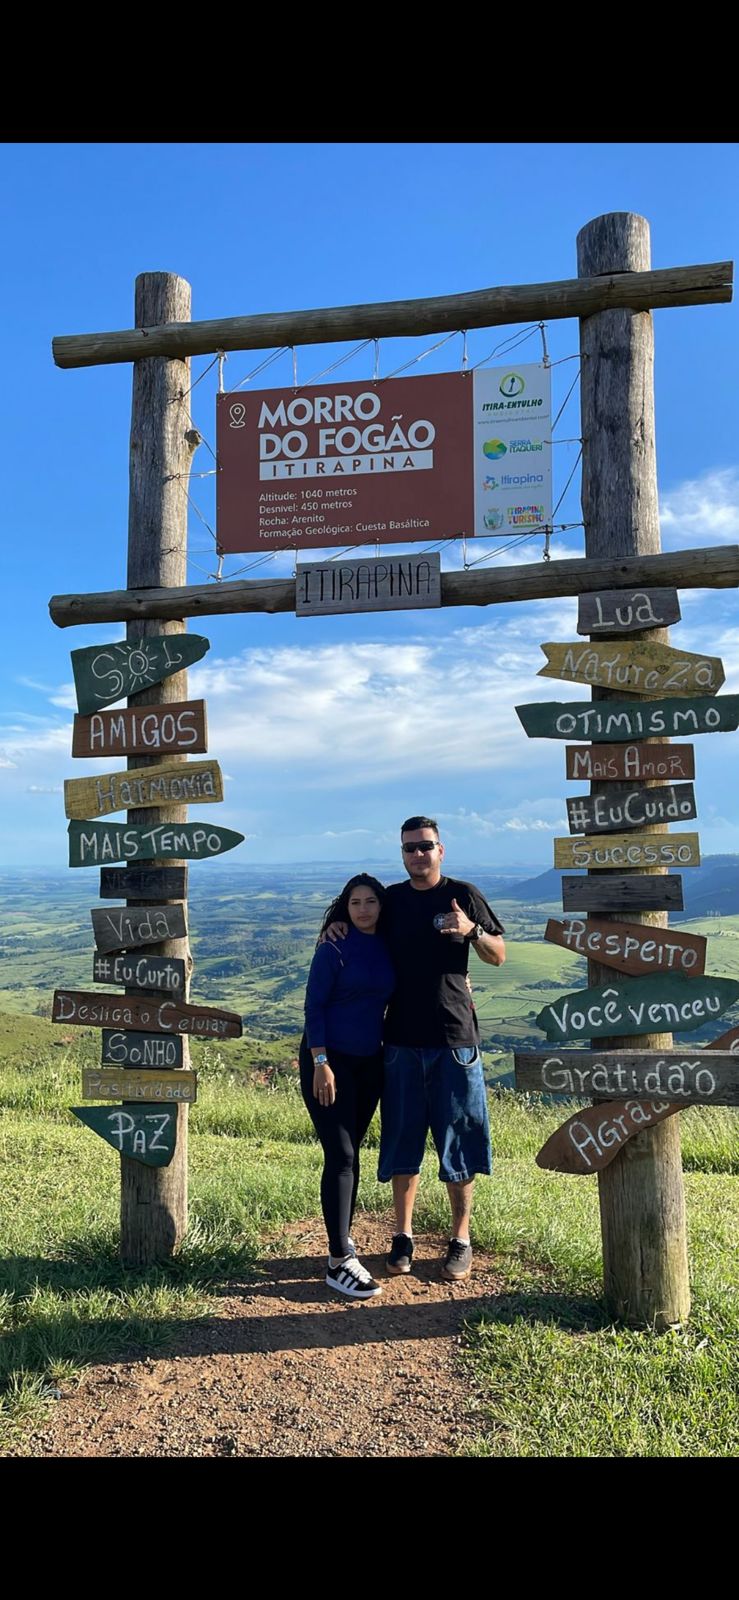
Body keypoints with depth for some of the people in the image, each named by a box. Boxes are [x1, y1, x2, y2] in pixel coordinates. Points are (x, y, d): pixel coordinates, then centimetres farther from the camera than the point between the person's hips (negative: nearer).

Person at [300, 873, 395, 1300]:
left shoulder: (388, 949, 5)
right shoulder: (335, 948, -11)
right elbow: (314, 1006, -12)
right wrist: (321, 1065, -16)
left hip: (370, 1062, 6)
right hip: (329, 1059, -5)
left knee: (352, 1152, 13)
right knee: (341, 1157, -8)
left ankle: (343, 1237, 27)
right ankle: (340, 1262, -3)